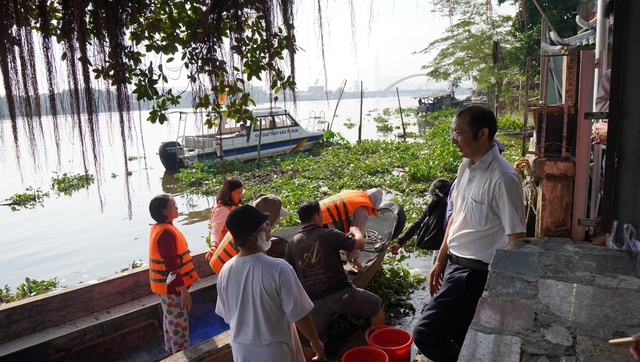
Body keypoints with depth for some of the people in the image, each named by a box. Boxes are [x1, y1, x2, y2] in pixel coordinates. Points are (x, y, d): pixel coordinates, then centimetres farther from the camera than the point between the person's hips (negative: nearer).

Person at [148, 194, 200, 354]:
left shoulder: (158, 228, 6)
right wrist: (183, 289, -24)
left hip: (167, 284, 10)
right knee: (178, 323, 4)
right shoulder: (166, 232, -26)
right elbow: (171, 266, -27)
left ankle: (172, 350, 39)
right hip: (172, 286, -10)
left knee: (170, 320, 24)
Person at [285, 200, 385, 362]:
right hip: (340, 293, -3)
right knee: (375, 304, 22)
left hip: (315, 302, 3)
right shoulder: (329, 234, -11)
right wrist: (355, 230, 20)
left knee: (309, 341, 21)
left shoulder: (291, 245, 1)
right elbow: (360, 243, -1)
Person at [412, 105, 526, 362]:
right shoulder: (466, 166, 5)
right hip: (455, 264, 8)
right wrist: (440, 261, 17)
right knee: (456, 340, 18)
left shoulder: (503, 178, -22)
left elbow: (516, 238, -19)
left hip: (474, 273, -8)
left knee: (425, 333, -8)